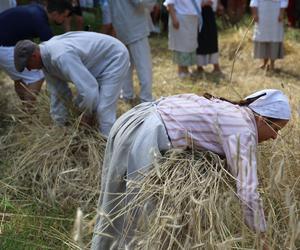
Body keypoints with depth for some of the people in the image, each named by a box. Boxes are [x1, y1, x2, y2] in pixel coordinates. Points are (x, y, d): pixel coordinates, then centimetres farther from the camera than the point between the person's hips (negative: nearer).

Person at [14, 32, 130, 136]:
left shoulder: (61, 56, -36)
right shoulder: (46, 57, -5)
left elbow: (89, 89, -35)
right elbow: (58, 92, 4)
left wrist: (87, 113, -16)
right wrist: (60, 123, 9)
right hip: (99, 62, 10)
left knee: (104, 111, -16)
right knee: (82, 103, 13)